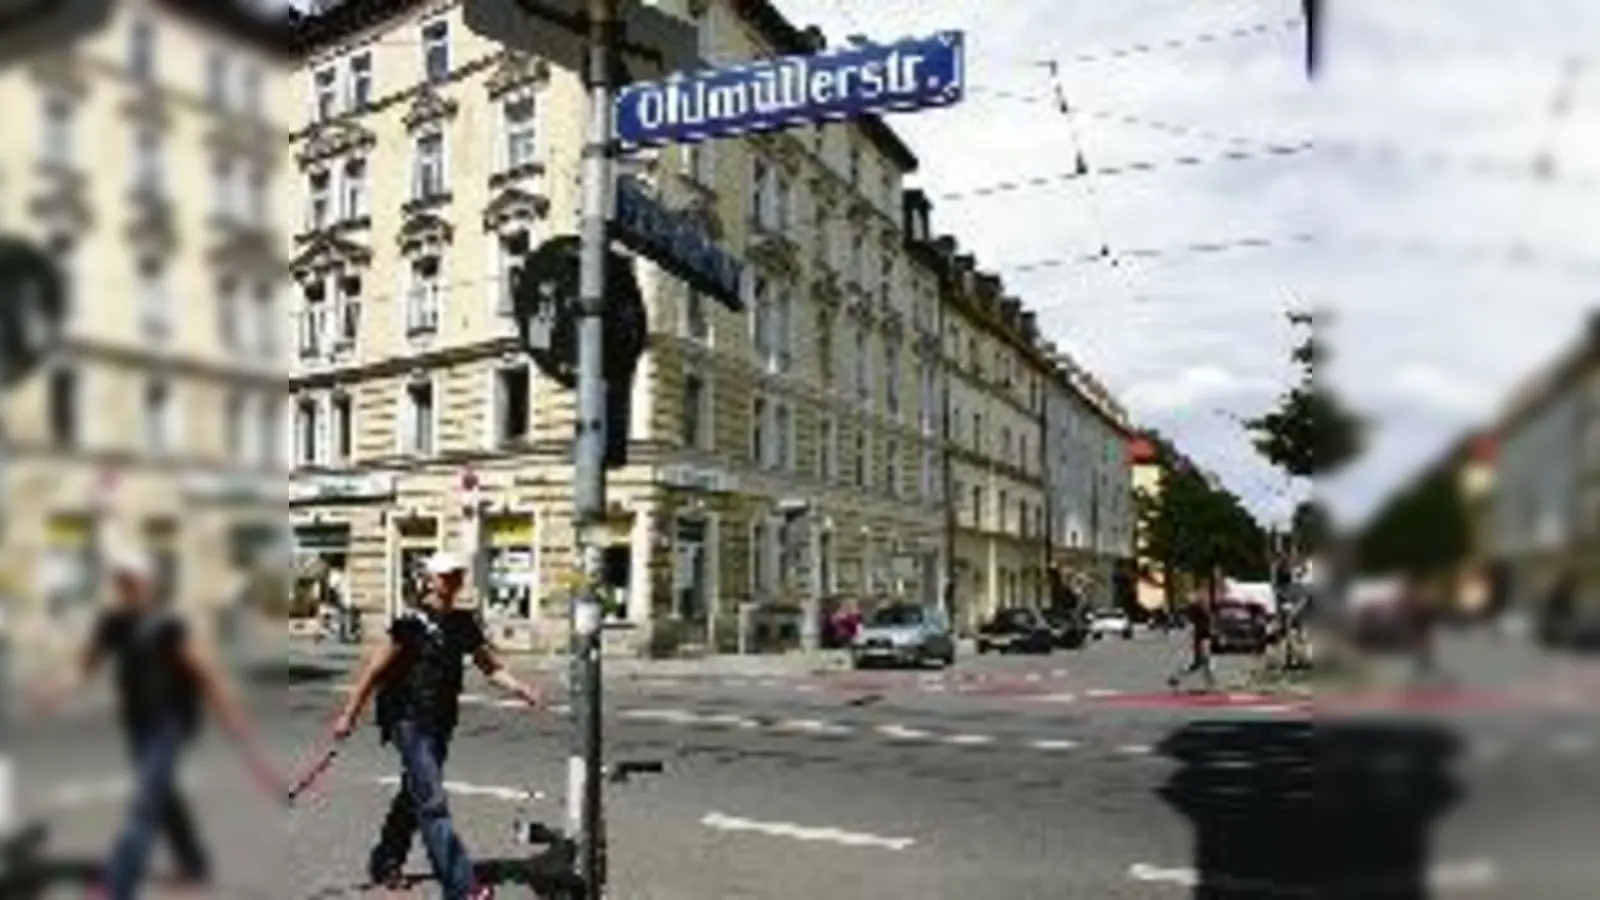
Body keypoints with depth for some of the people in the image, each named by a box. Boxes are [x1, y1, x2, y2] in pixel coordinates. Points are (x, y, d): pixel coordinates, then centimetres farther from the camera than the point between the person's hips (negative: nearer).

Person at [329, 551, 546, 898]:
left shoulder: (464, 622, 6)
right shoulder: (413, 621, -13)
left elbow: (492, 667, 9)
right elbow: (376, 669, -10)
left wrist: (522, 690, -6)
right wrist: (349, 715, -8)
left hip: (440, 723, 7)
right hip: (410, 722, -7)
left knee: (414, 797, 21)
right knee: (432, 804, -10)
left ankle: (384, 863, 42)